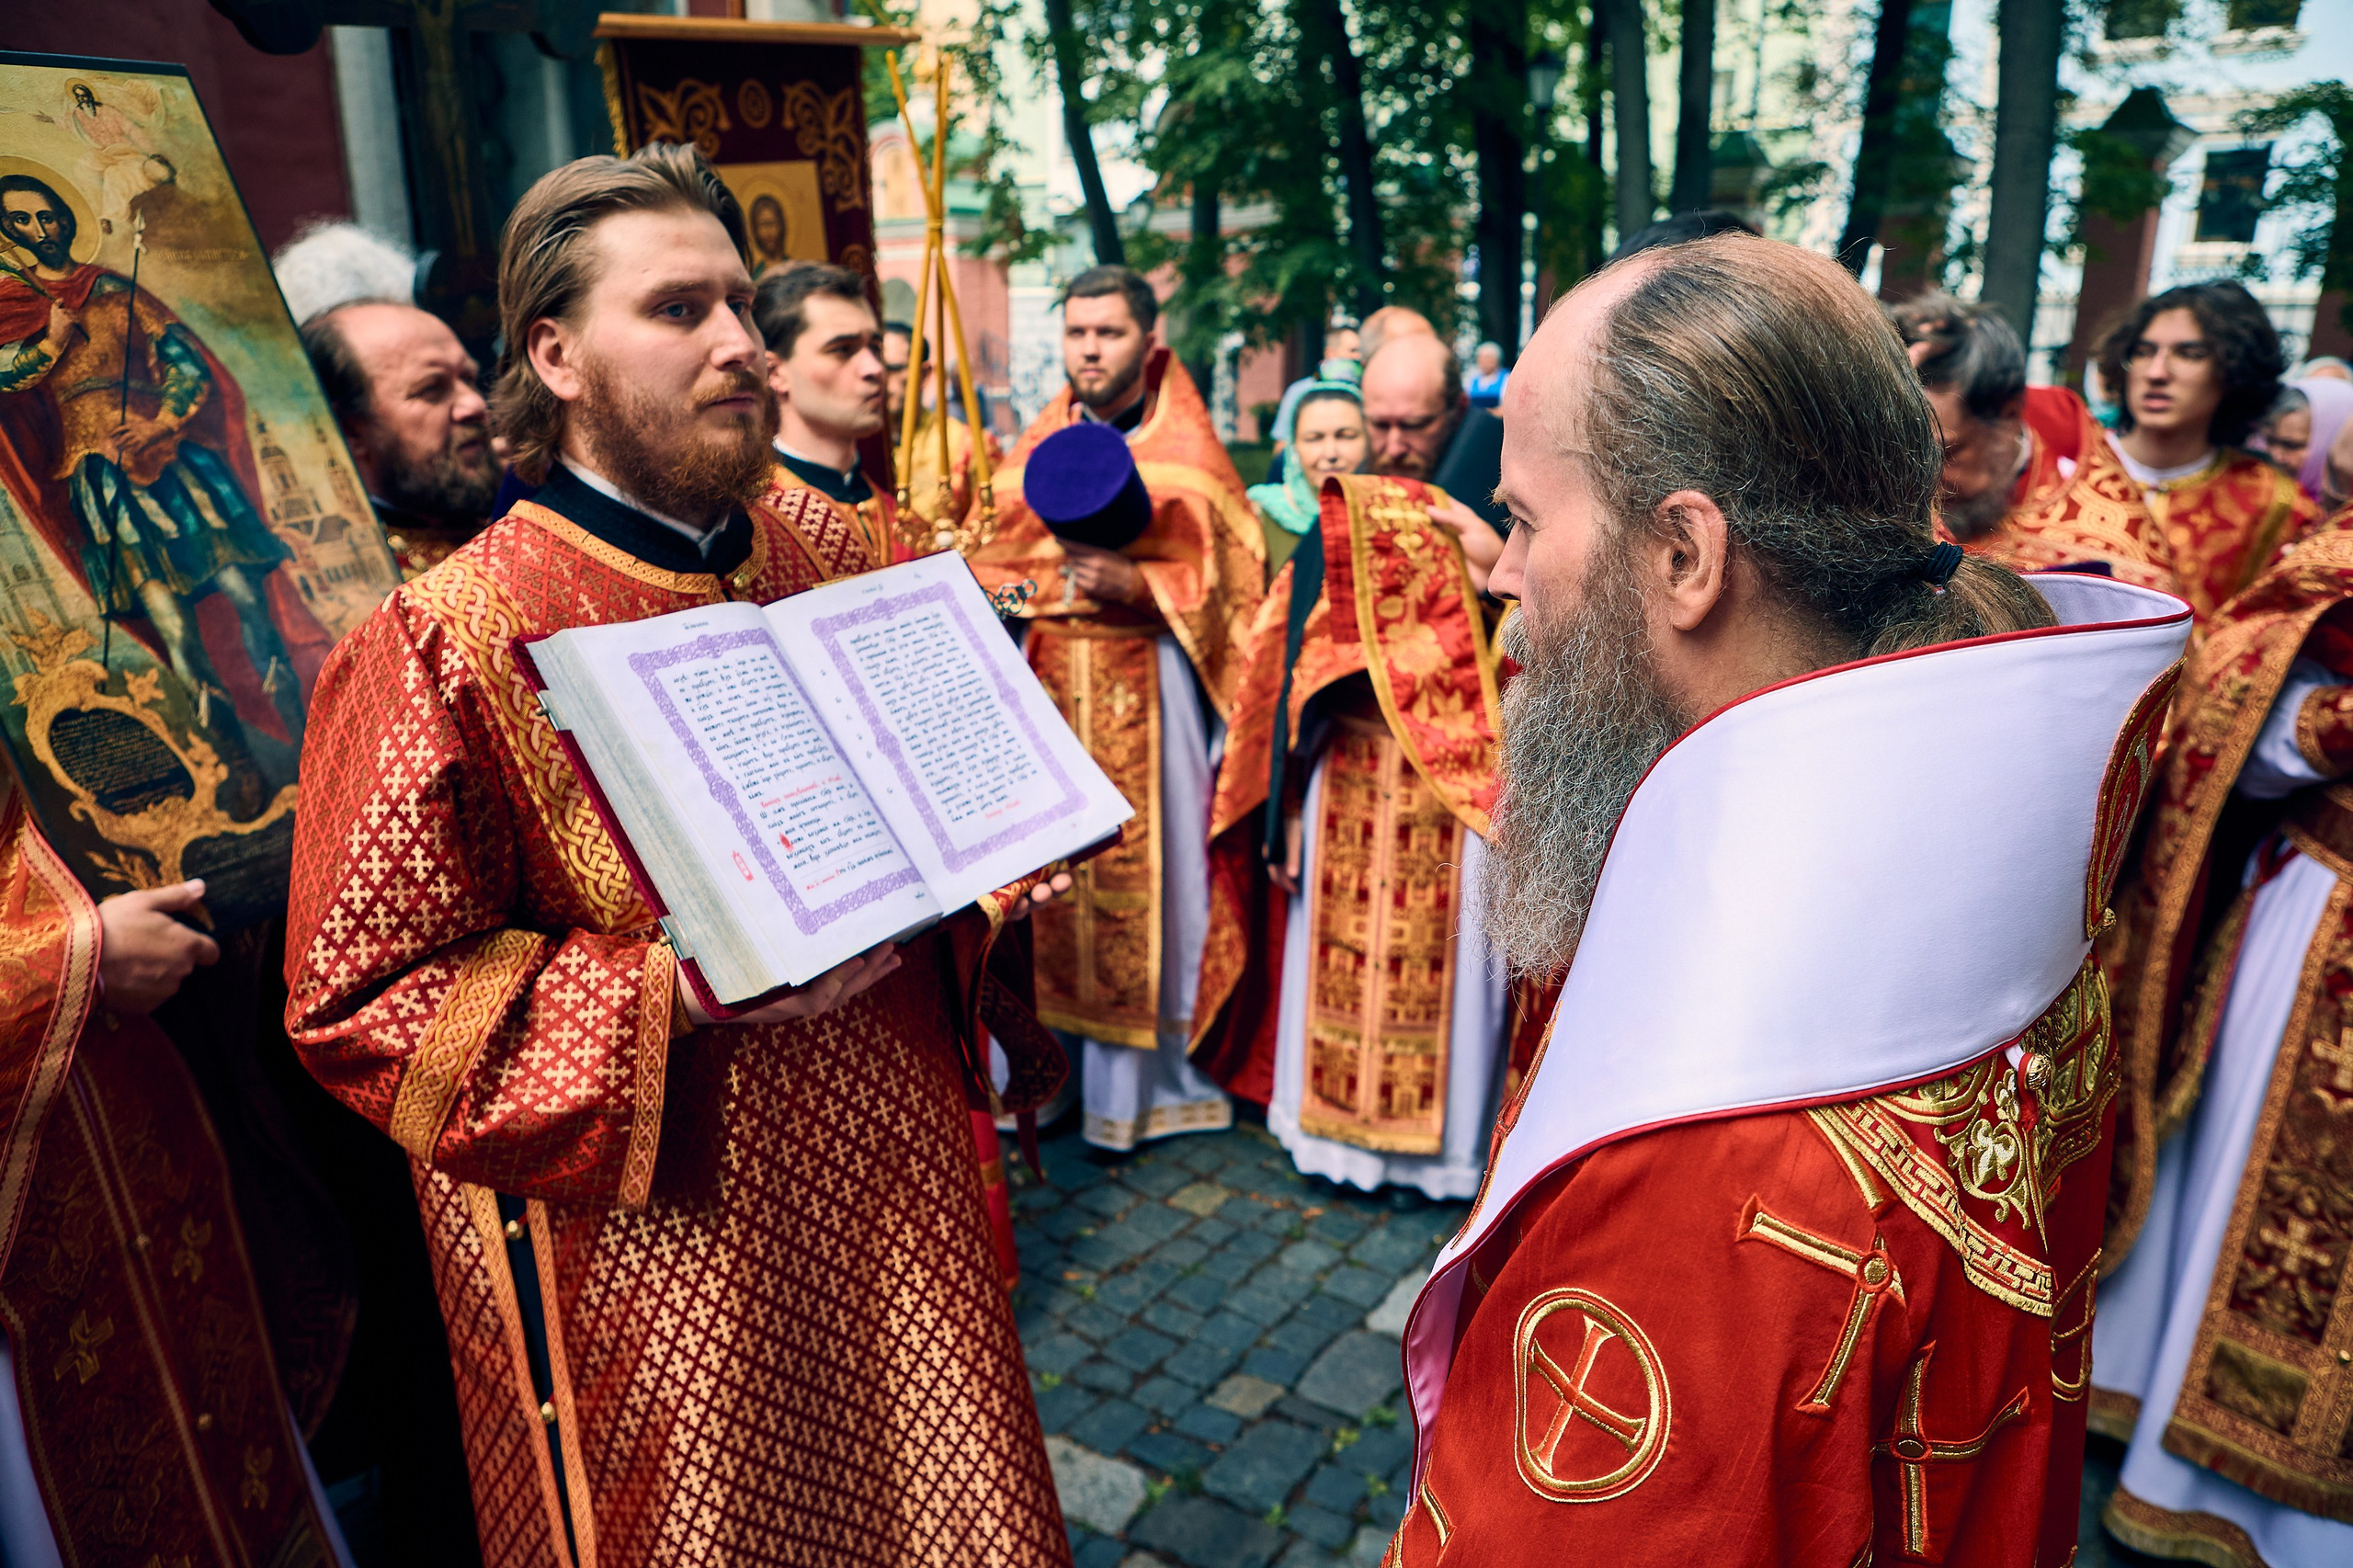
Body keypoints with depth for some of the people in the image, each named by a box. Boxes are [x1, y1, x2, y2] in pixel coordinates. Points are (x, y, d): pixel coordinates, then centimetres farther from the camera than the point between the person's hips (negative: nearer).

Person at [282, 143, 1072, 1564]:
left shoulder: (819, 551, 3)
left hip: (892, 1179, 5)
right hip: (664, 1251, -4)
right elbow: (357, 998, -13)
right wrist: (684, 988, -25)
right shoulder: (449, 645, -14)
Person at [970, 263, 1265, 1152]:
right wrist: (1041, 588, -5)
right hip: (1042, 687, 3)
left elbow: (1226, 580, -2)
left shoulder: (1188, 457, 5)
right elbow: (991, 568, 16)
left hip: (1147, 690, -3)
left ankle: (1139, 1079, 11)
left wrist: (1138, 586, -18)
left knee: (1142, 872, -2)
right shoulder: (1032, 452, 15)